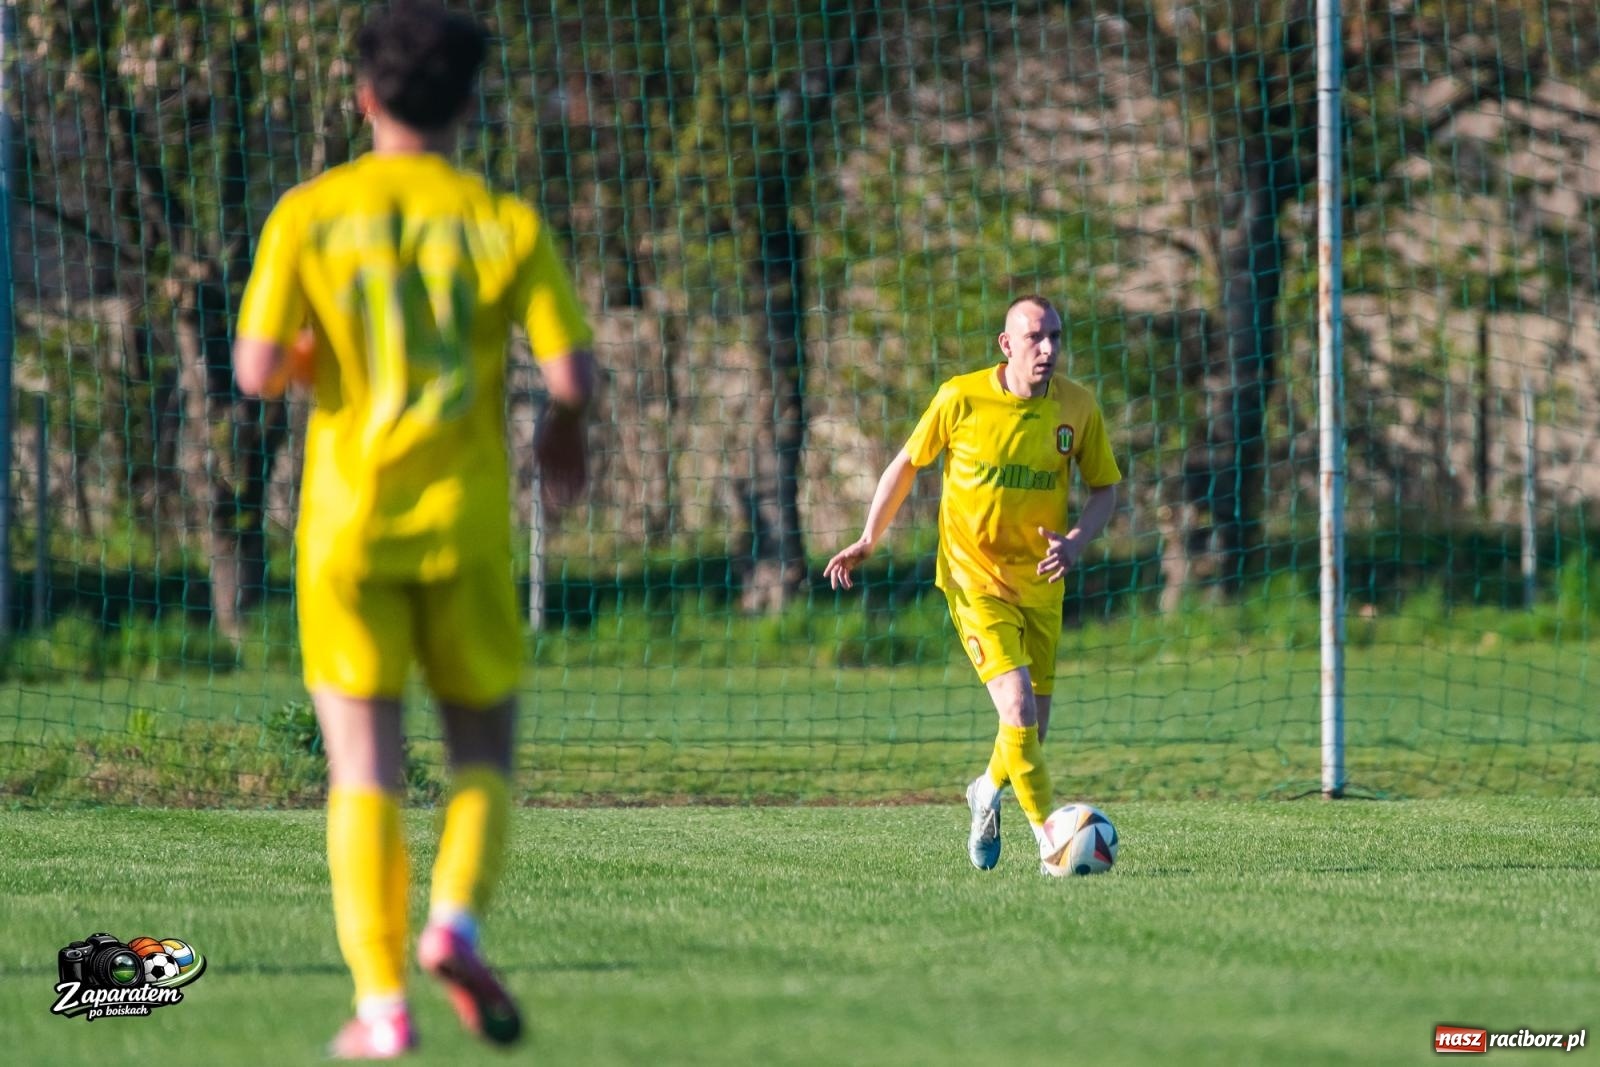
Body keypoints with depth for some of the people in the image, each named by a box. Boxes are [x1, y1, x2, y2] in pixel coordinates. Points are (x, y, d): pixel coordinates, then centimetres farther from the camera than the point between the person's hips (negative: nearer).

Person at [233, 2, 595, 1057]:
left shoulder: (309, 215, -2)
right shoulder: (506, 223, -2)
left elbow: (259, 369, -9)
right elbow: (574, 371, -8)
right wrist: (567, 427, 14)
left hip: (348, 527, 0)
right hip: (466, 524, 0)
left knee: (366, 770, 4)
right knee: (485, 751, 14)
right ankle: (457, 921, -12)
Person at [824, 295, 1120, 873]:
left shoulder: (1077, 406, -4)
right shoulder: (961, 398, -11)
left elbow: (1105, 487, 6)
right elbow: (908, 463, 4)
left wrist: (1076, 541, -12)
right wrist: (869, 538, 2)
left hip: (1040, 583, 4)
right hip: (975, 580, -3)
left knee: (1031, 731, 9)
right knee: (1018, 707, -21)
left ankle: (988, 792, 43)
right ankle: (1050, 840, -13)